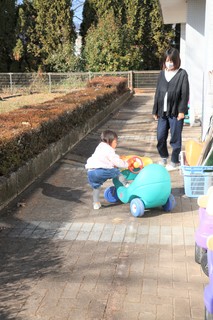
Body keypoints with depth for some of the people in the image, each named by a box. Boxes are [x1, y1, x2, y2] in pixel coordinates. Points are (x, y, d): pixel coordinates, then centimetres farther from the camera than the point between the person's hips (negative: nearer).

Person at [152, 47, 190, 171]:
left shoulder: (182, 74, -4)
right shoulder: (162, 73, 9)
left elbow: (185, 94, -7)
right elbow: (158, 92, 12)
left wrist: (182, 111, -13)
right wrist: (155, 110, 10)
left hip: (175, 112, -4)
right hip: (162, 112, 5)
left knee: (175, 138, 4)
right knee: (160, 137, 10)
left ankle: (175, 162, 18)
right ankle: (163, 157, 32)